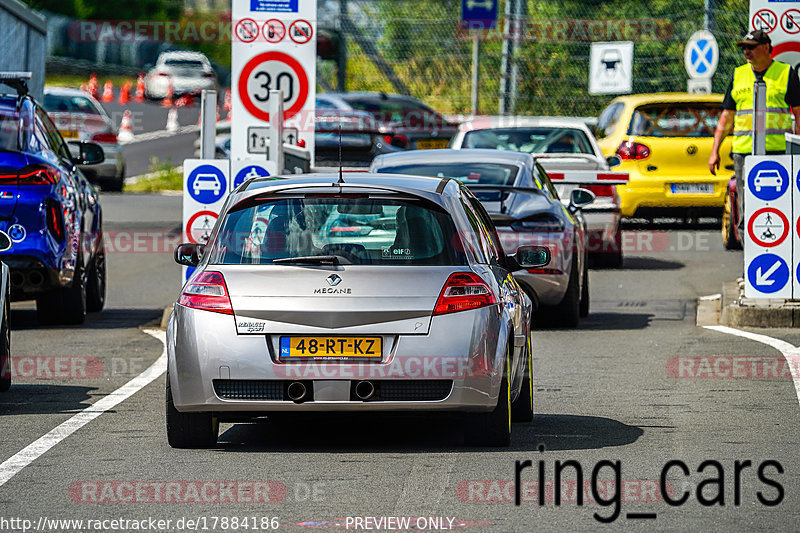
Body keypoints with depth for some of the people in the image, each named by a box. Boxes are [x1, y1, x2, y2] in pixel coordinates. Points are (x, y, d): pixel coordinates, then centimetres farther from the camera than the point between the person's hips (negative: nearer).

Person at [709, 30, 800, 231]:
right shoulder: (738, 75, 15)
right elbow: (727, 116, 17)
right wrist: (714, 151, 11)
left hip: (778, 152, -3)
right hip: (743, 151, 3)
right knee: (746, 210, 0)